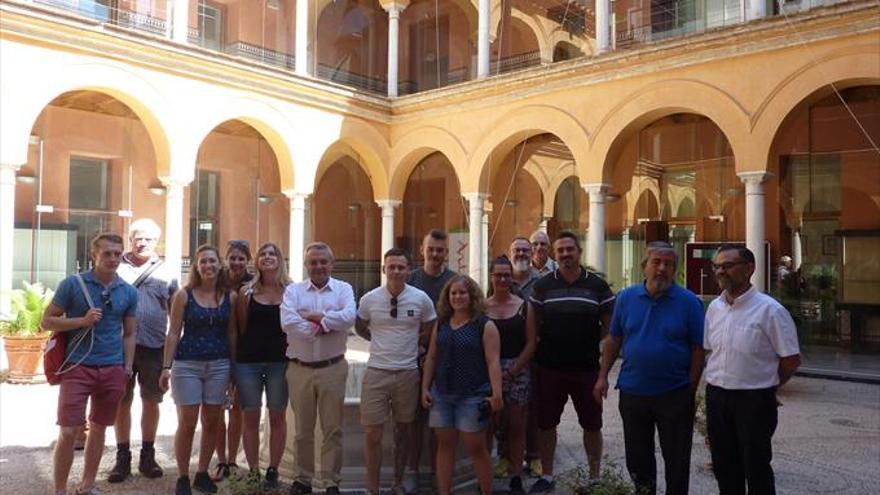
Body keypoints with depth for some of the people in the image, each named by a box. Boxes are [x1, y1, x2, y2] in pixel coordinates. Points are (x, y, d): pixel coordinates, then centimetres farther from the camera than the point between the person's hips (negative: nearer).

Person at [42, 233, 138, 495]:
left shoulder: (129, 292, 6)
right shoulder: (72, 284, -4)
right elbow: (47, 321, -1)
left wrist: (127, 368, 5)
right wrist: (82, 321, -16)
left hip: (113, 370, 3)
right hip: (77, 367, -3)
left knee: (98, 429, 13)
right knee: (68, 432, -4)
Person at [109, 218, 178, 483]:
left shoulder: (165, 272, 6)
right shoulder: (117, 267, 3)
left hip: (154, 346, 1)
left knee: (151, 401, 9)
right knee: (122, 401, 8)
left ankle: (147, 456, 23)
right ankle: (123, 458, 20)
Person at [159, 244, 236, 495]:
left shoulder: (230, 297, 3)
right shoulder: (184, 295, -3)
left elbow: (231, 333, 8)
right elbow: (174, 333, -2)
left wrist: (235, 366, 6)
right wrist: (166, 367, -5)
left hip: (219, 365, 3)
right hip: (187, 364, -2)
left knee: (211, 422, 9)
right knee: (187, 423, 1)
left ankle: (202, 474, 25)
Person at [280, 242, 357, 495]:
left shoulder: (343, 289, 2)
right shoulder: (293, 290, 3)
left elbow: (348, 317, -18)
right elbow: (287, 322, -14)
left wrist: (311, 316, -14)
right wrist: (323, 328, -15)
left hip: (332, 368, -1)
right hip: (299, 368, 1)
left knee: (333, 428, 7)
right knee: (303, 429, 13)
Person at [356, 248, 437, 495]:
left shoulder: (421, 299, -4)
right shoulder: (369, 299, -4)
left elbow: (430, 329, 12)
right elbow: (360, 328, 13)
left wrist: (412, 342, 6)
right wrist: (382, 340, 7)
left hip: (408, 371, 1)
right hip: (376, 371, -1)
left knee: (403, 430, 14)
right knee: (372, 433, 0)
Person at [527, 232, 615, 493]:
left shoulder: (597, 285, 0)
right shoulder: (542, 285, 1)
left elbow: (609, 325, 5)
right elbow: (532, 324, 6)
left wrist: (596, 349, -4)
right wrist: (543, 348, -1)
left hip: (587, 368, -1)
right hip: (549, 368, 1)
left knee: (592, 425, 10)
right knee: (546, 423, 10)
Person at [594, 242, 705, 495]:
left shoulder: (689, 301, -7)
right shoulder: (626, 298, 0)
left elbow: (698, 349, -5)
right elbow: (613, 340, 5)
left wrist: (691, 389, -8)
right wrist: (603, 377, 0)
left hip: (675, 395, -2)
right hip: (632, 391, 3)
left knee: (677, 459, 10)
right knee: (637, 456, 16)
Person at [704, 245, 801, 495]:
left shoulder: (769, 310, -13)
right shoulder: (714, 308, 5)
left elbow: (791, 359, -9)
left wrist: (766, 386, 0)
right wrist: (716, 384, 9)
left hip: (754, 400, -5)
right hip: (716, 397, 6)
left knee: (756, 469, 6)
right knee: (724, 467, 15)